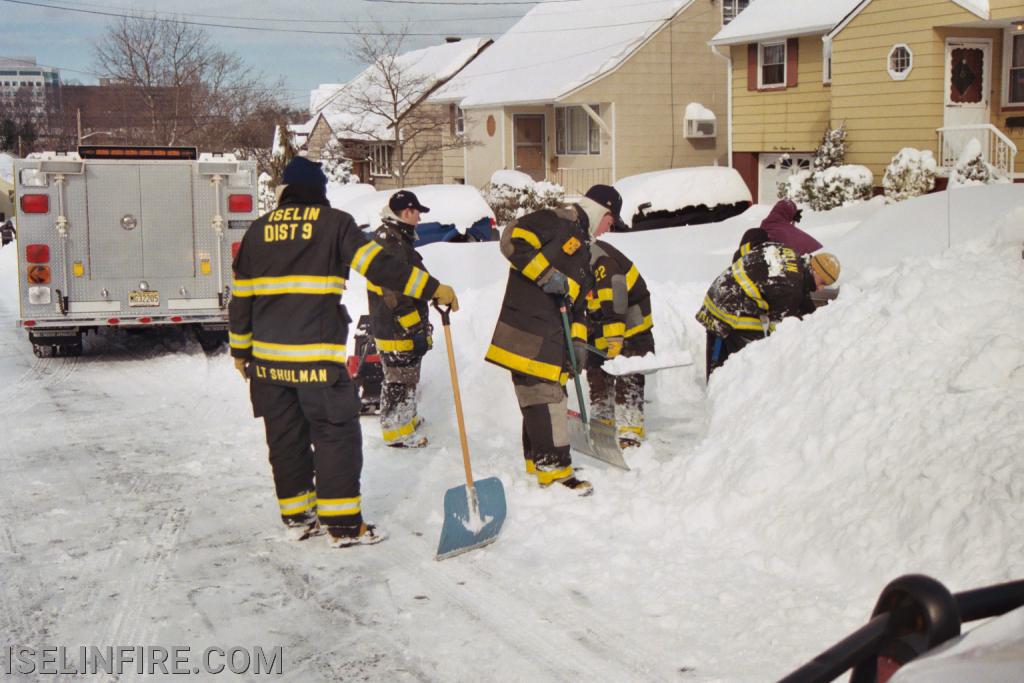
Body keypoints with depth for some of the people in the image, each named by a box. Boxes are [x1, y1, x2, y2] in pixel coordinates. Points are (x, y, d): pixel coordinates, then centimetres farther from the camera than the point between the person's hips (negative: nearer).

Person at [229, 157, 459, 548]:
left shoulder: (259, 229, 10)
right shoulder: (333, 223, -2)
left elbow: (241, 295, 12)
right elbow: (378, 264, -11)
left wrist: (240, 349, 21)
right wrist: (432, 288, -6)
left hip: (268, 355, 5)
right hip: (315, 355, -5)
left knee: (285, 436, 13)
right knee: (336, 433, 2)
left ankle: (296, 516, 22)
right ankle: (342, 524, 2)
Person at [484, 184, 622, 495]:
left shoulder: (582, 248, 25)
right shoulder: (558, 221, -5)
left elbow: (578, 300, 23)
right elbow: (512, 238, -19)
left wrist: (578, 341, 12)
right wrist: (546, 273, -21)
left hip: (553, 337, 10)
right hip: (529, 332, -10)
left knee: (548, 397, 13)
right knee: (544, 397, -10)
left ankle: (539, 465, 22)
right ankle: (554, 470, -7)